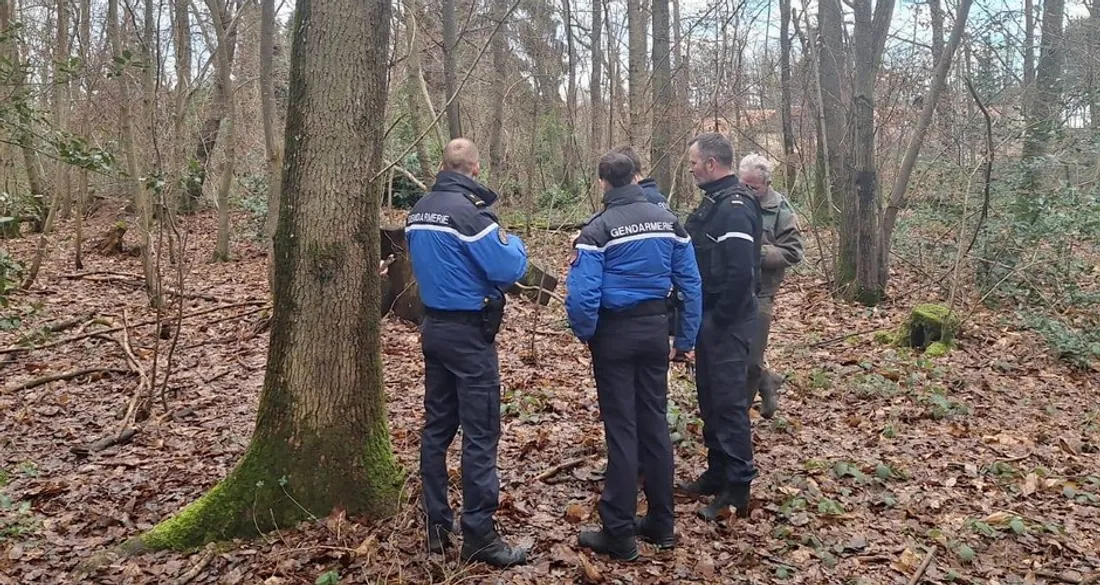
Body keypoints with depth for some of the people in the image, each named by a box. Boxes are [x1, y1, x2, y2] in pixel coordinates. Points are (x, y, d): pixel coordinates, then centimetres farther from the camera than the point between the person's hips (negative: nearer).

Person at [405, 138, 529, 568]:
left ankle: (436, 524, 21)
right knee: (480, 434, -2)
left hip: (433, 326, 8)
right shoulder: (469, 211, -18)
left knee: (437, 426, 13)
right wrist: (512, 243, 4)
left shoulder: (418, 211, 8)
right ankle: (478, 535, 4)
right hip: (468, 333, -8)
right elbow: (508, 269, -17)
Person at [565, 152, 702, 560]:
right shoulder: (667, 220, 4)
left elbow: (582, 295, -20)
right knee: (654, 423, 13)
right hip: (655, 328, 5)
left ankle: (620, 535, 9)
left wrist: (586, 335, -2)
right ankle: (661, 523, 24)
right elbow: (691, 284, 3)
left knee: (622, 430, 1)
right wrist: (685, 339, 9)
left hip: (616, 332, -4)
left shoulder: (599, 228, -12)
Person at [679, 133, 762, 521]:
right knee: (710, 398, 16)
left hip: (726, 322, -10)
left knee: (729, 402, -4)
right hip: (708, 318, 10)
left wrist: (719, 319, -19)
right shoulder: (714, 202, 13)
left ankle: (737, 488, 6)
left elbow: (740, 271, -26)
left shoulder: (735, 207, -18)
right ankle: (717, 472, 29)